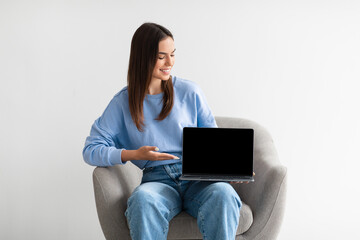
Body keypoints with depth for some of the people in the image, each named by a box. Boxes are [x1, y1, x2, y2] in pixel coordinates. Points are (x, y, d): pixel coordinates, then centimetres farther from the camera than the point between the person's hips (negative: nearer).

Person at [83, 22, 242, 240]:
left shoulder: (190, 92, 10)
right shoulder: (123, 103, 8)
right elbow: (91, 150, 5)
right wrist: (133, 154, -11)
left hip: (197, 176, 1)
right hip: (158, 179, -1)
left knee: (223, 194, -35)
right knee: (142, 199, -37)